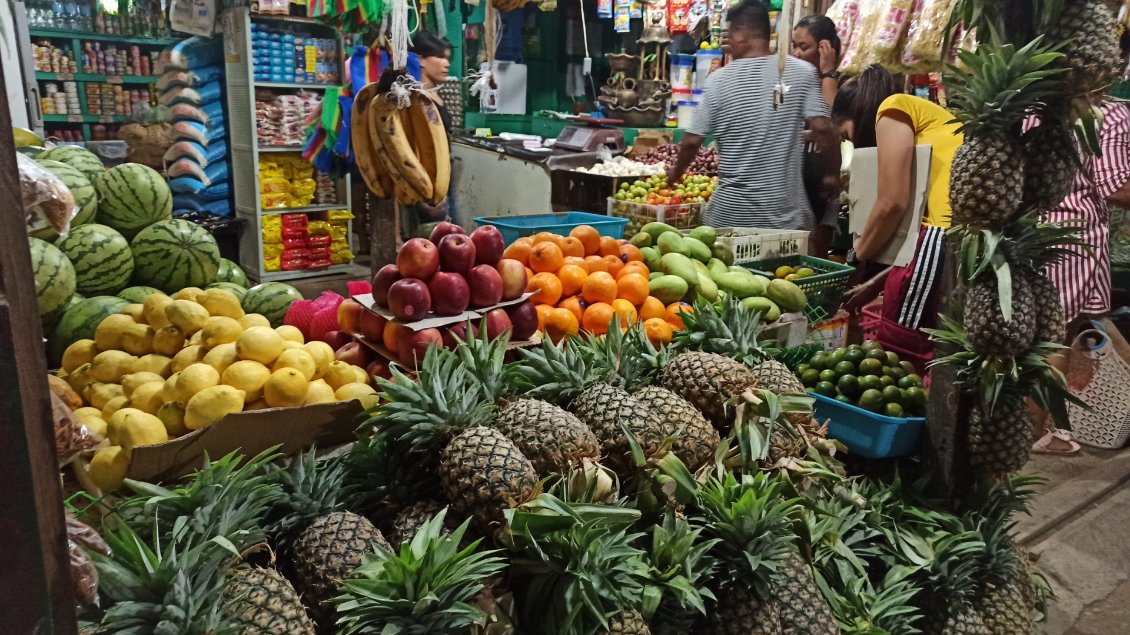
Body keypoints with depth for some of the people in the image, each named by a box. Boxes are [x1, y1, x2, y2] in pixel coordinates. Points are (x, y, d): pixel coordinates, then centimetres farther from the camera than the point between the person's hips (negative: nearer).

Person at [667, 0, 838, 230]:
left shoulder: (719, 79, -3)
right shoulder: (802, 72, -3)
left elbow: (692, 140, 0)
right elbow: (822, 128, -9)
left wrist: (676, 172, 18)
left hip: (731, 211, 0)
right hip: (785, 211, 0)